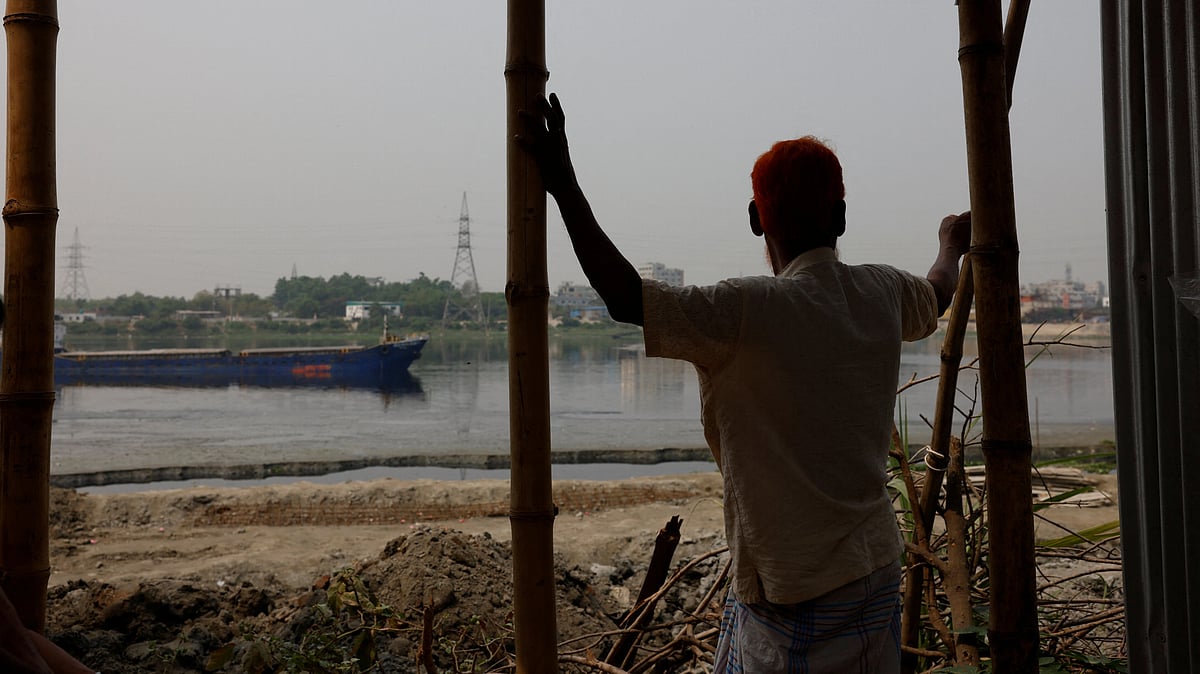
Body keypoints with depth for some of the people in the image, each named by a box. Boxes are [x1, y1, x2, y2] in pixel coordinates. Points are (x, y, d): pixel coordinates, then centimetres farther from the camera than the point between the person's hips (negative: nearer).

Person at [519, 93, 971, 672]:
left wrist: (564, 187, -22)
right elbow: (937, 296, 25)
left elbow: (626, 298, -27)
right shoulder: (884, 293, 2)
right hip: (875, 568, 7)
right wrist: (951, 243, 48)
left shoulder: (750, 311, -20)